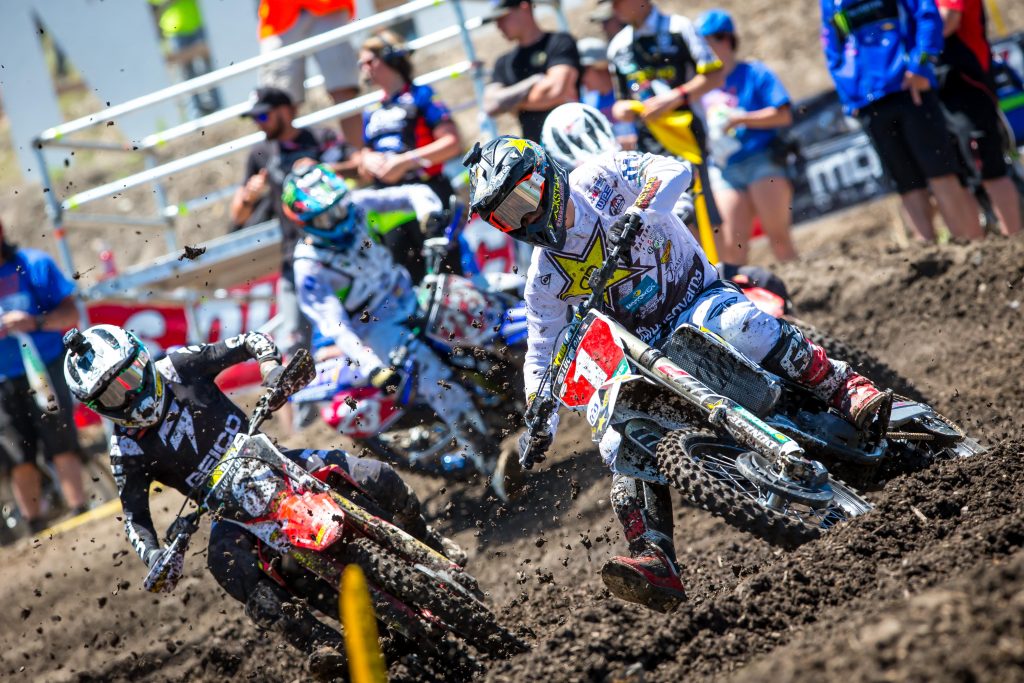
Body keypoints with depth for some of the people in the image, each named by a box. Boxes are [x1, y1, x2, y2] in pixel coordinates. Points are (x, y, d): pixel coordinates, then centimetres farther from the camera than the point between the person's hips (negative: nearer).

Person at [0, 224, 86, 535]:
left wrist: (36, 322, -20)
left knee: (61, 446, -8)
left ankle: (80, 516, -7)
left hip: (44, 370, -2)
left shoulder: (34, 264, 0)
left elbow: (70, 314, -2)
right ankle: (36, 531, 9)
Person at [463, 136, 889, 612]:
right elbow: (540, 354, 6)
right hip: (641, 354, 3)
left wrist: (636, 215, -37)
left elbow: (674, 170, -20)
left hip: (697, 296, -3)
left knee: (739, 324, -38)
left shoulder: (601, 179, -7)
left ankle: (847, 391, -29)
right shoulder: (544, 278, 2)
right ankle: (656, 562, -32)